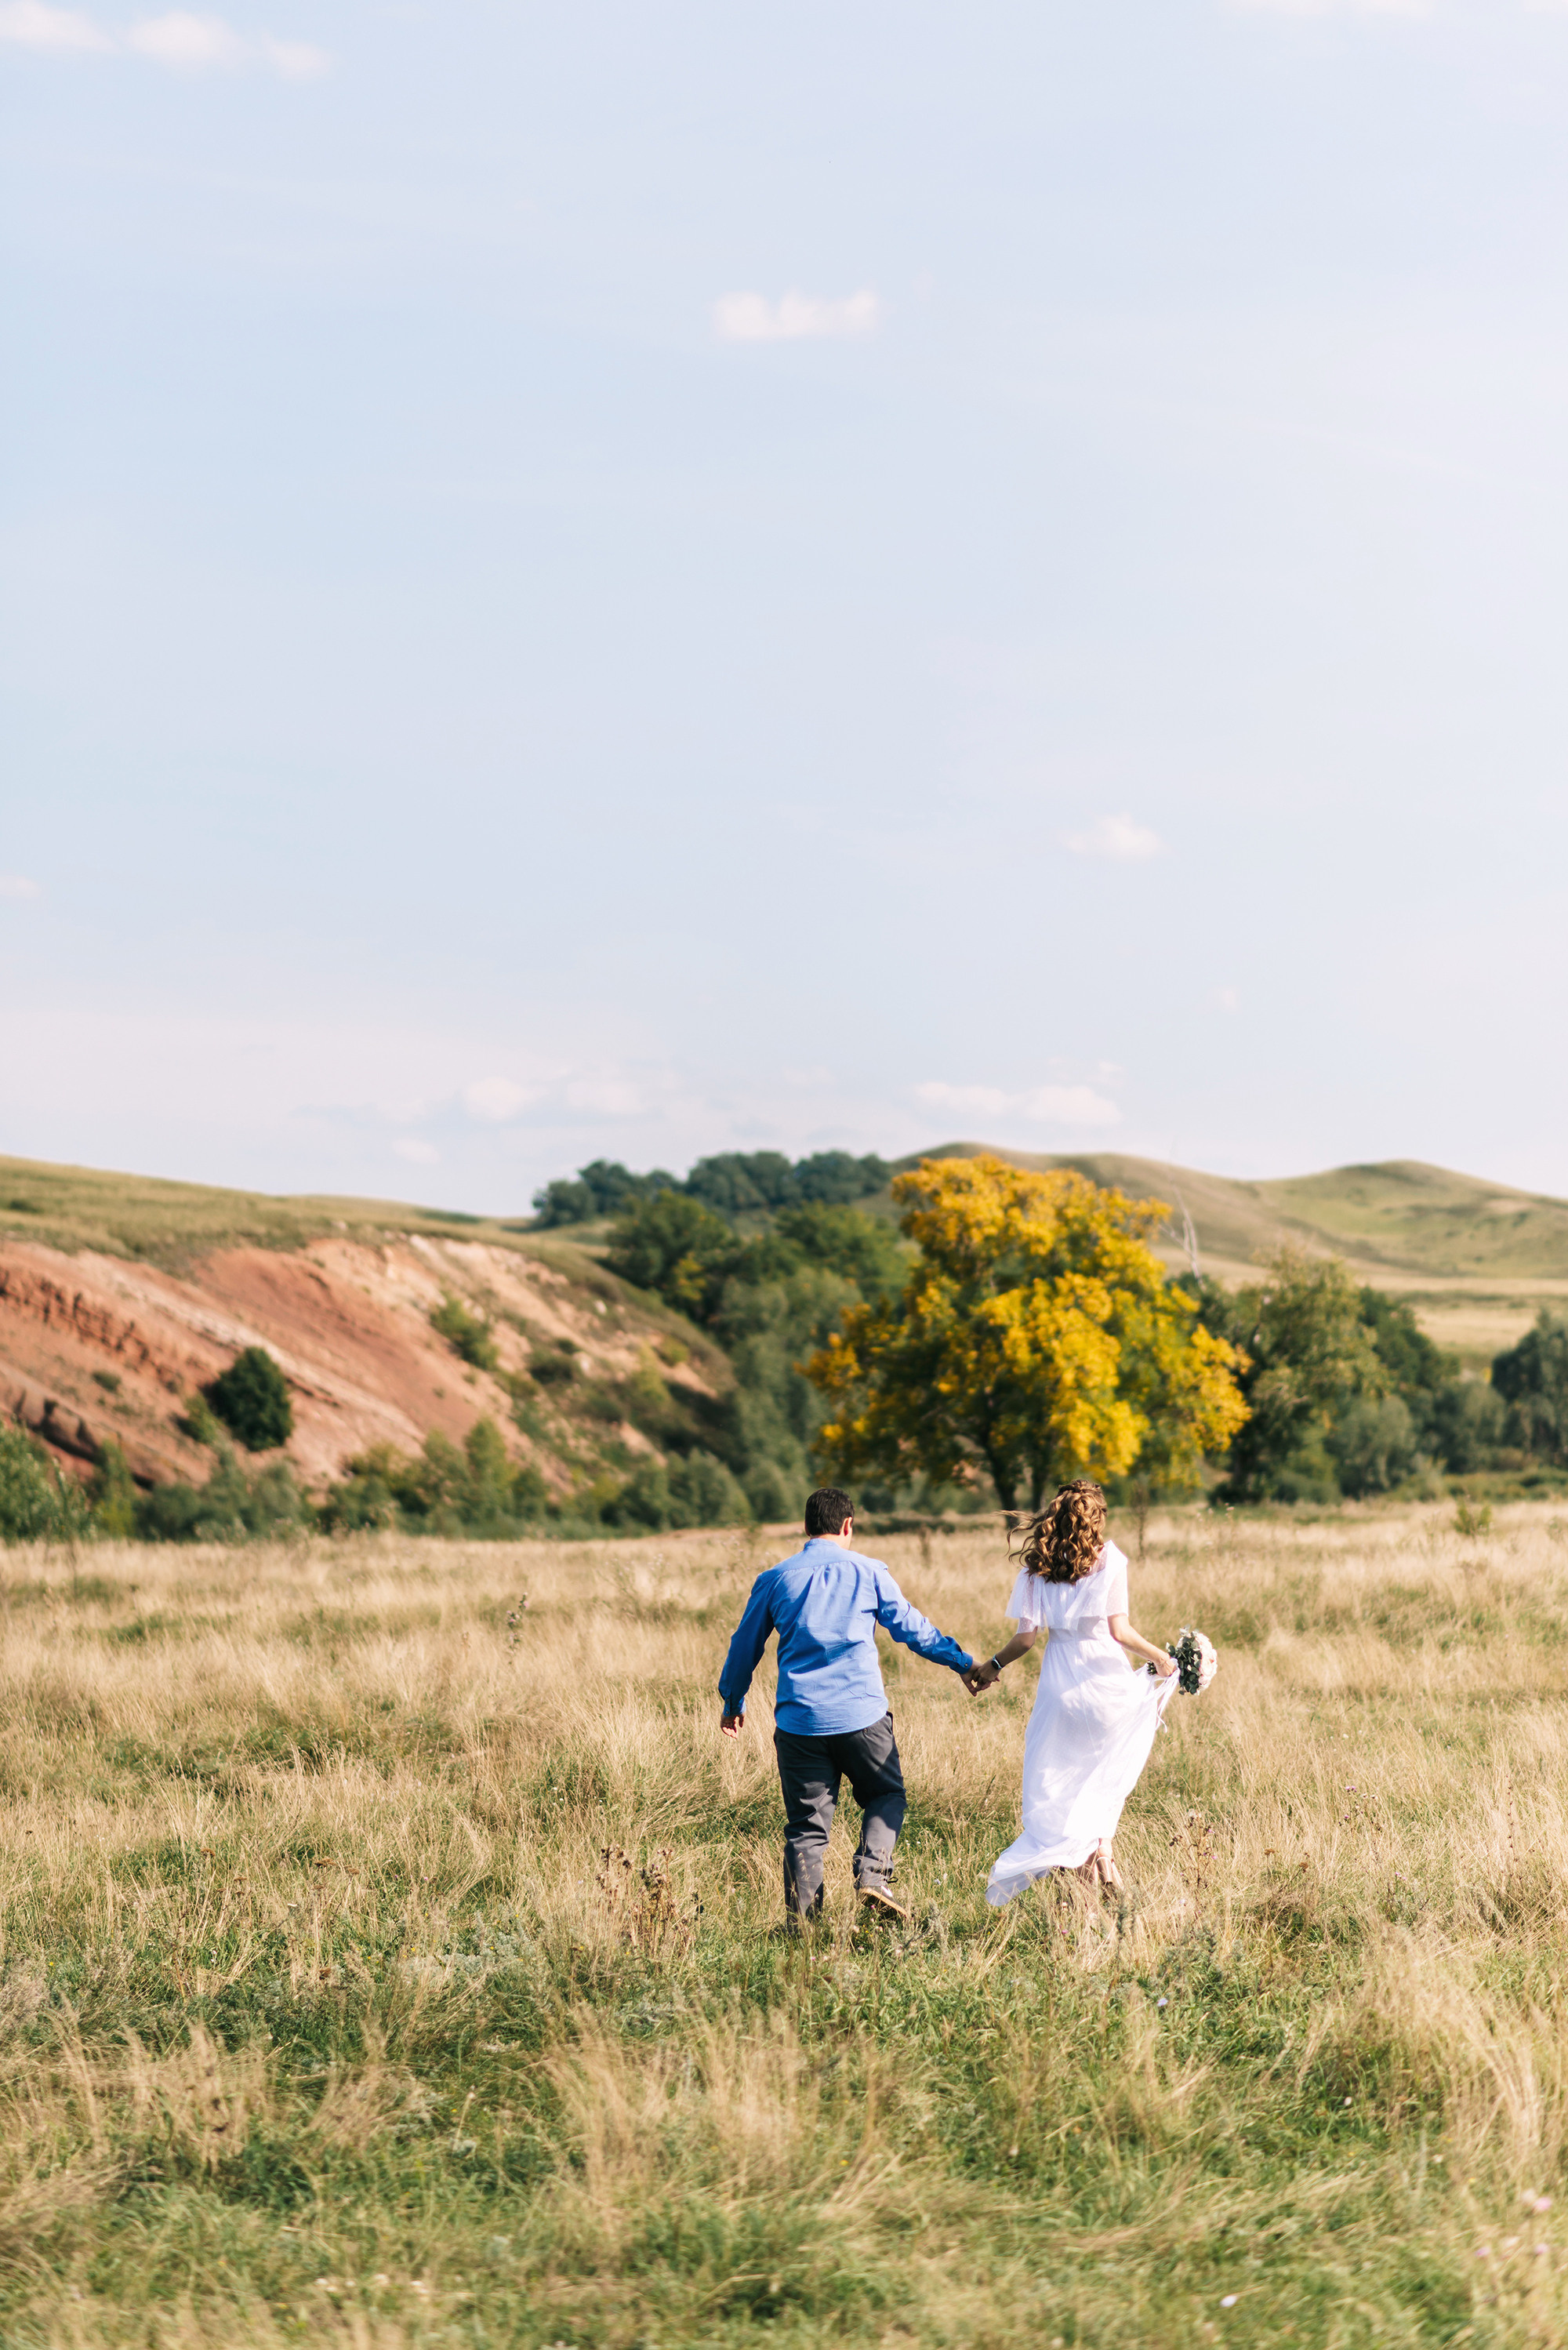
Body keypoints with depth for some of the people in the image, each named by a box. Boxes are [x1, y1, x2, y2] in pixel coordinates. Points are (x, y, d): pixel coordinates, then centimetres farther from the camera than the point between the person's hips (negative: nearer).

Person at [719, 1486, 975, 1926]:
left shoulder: (775, 1579, 7)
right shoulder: (868, 1573, 2)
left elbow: (745, 1646, 15)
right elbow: (912, 1628, 10)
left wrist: (733, 1702, 30)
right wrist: (962, 1661, 24)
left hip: (799, 1721, 1)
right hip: (861, 1716, -1)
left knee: (806, 1825, 6)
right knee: (886, 1796, 18)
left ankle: (801, 1920, 0)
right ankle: (872, 1876, -4)